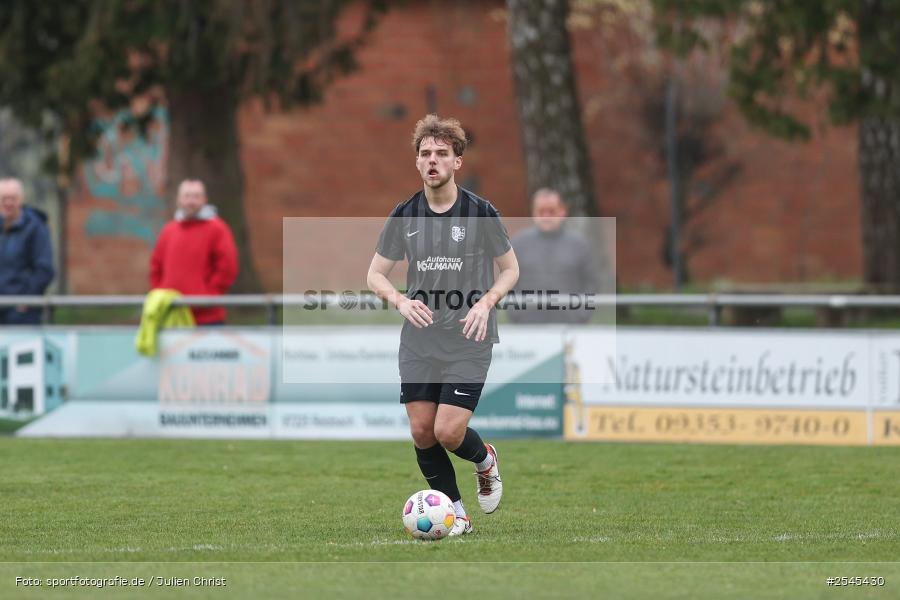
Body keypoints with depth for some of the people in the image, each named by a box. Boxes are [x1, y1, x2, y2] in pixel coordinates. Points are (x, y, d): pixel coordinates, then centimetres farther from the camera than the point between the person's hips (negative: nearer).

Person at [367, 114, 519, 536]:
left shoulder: (480, 213, -6)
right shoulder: (404, 216, 2)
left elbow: (510, 269, 5)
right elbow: (375, 274, 9)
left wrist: (485, 303, -14)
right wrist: (402, 301, -12)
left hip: (469, 343, -4)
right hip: (418, 342, 4)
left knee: (449, 432, -12)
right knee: (422, 432, 0)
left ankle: (485, 461, 23)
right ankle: (456, 513, 17)